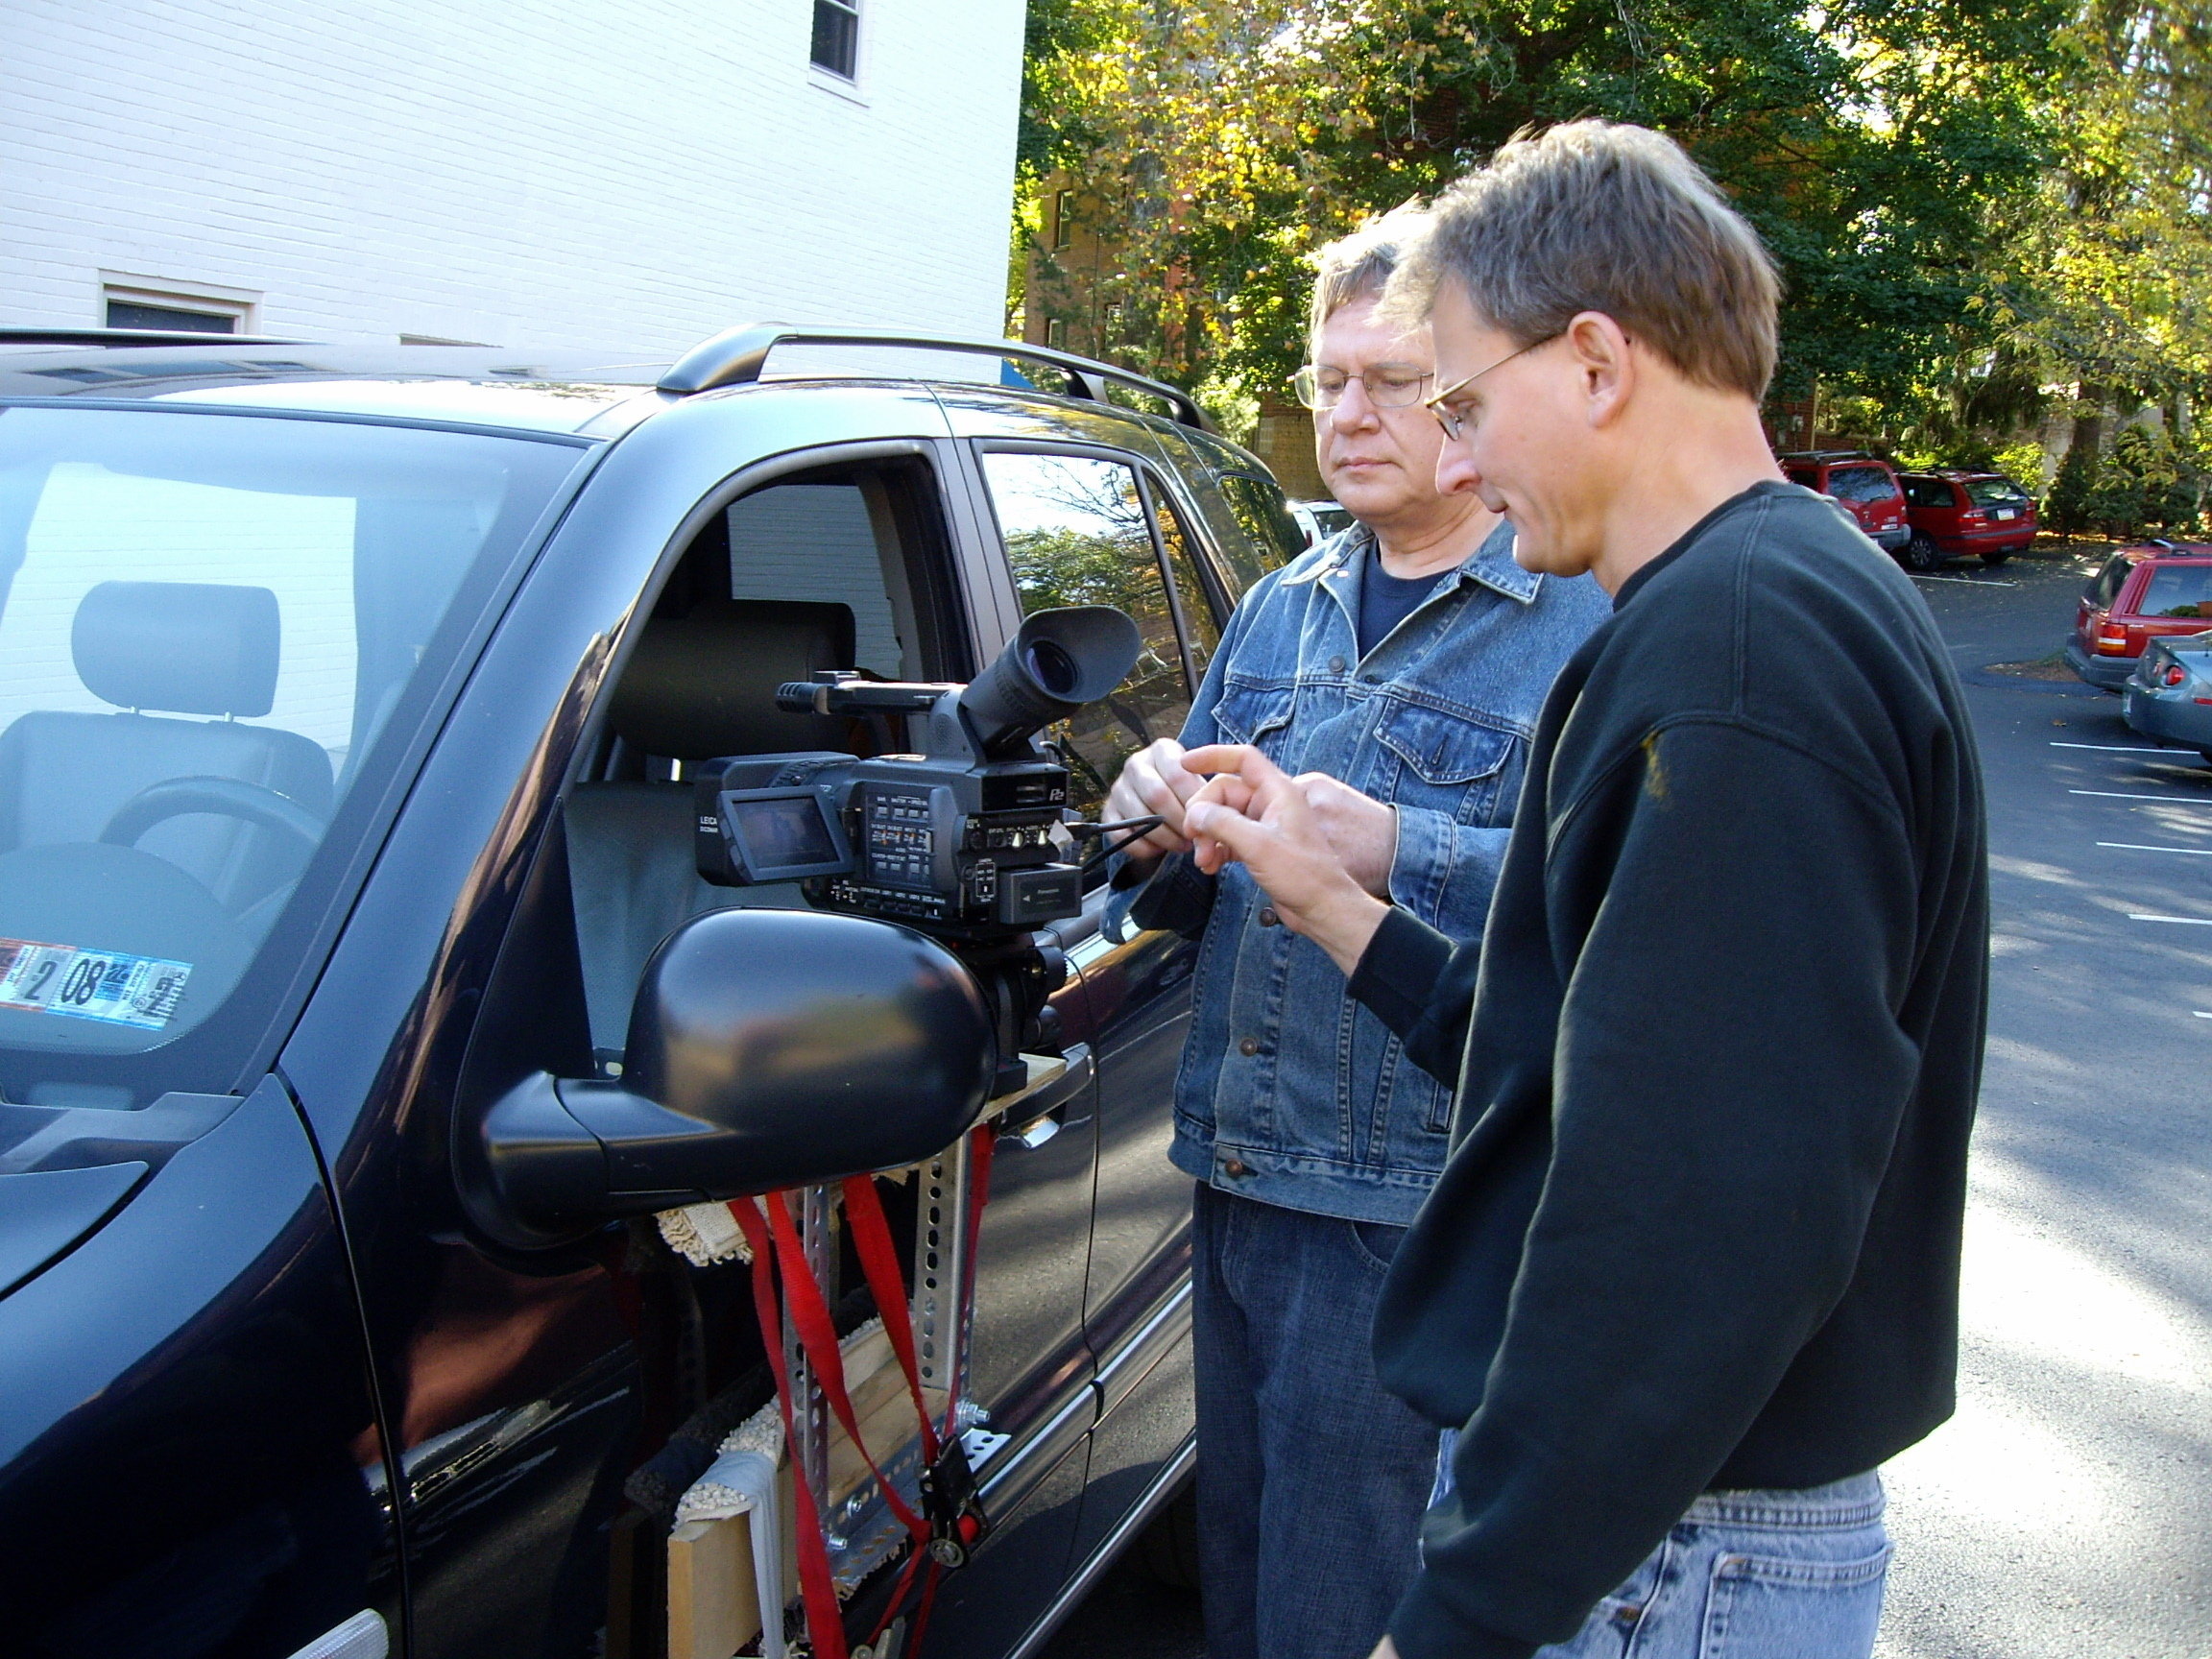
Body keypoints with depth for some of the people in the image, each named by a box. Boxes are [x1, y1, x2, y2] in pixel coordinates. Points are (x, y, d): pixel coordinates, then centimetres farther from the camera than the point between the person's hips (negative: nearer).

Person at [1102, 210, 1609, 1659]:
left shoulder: (1597, 622, -8)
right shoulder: (1279, 613, 14)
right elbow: (1193, 898, 18)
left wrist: (1401, 857, -29)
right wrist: (1164, 835, -4)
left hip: (1423, 1221, -6)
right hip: (1239, 1186, 7)